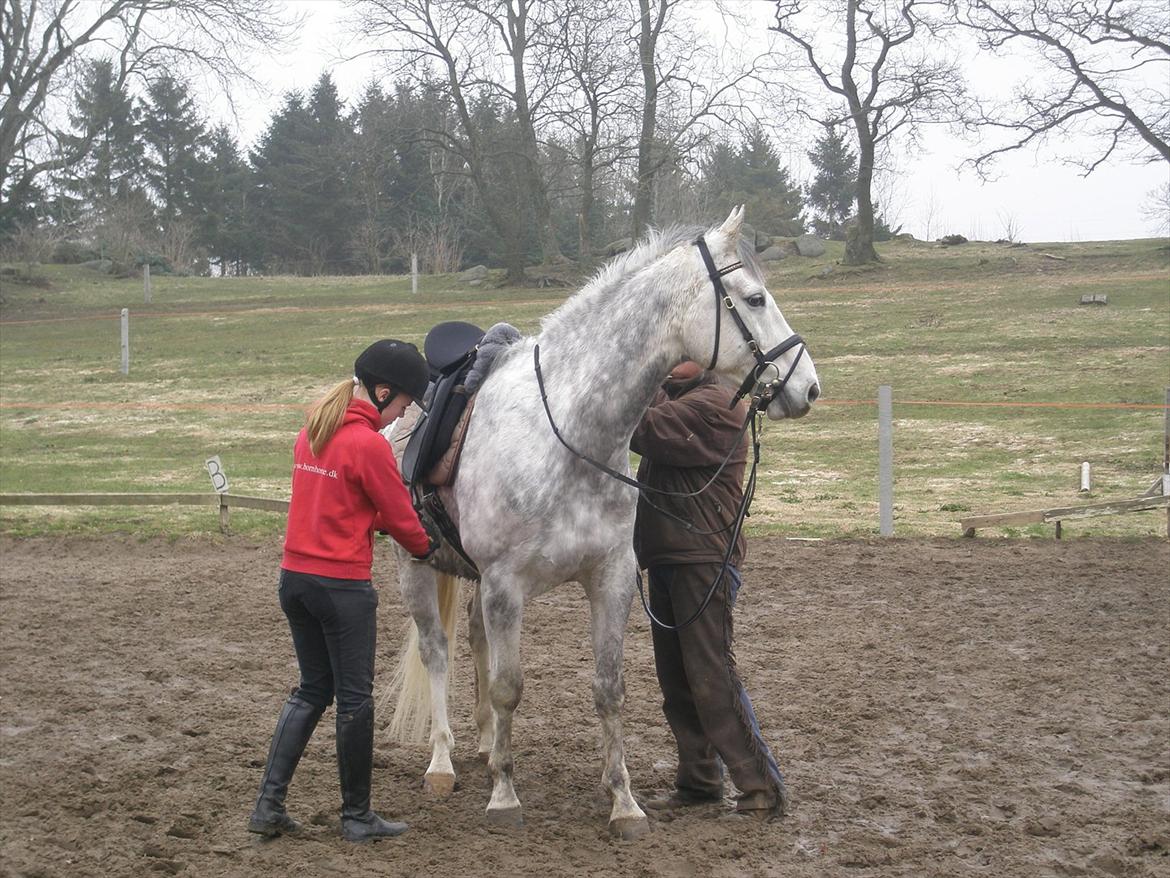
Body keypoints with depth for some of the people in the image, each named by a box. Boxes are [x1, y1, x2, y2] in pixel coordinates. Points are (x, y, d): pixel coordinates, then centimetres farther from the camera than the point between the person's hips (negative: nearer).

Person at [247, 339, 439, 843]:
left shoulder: (311, 433, 9)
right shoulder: (369, 445, -16)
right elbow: (398, 515, -6)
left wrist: (377, 520, 11)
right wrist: (425, 546, 13)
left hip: (295, 576, 8)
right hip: (343, 585, -8)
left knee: (313, 689, 18)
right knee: (355, 697, 5)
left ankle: (268, 805, 12)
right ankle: (357, 817, 15)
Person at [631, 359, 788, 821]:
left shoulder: (716, 404, -14)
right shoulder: (668, 397, 19)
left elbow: (647, 431, -23)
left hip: (703, 561, -10)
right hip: (665, 557, 10)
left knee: (711, 677, -11)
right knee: (676, 679, 12)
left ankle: (762, 789, -6)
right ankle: (699, 781, 21)